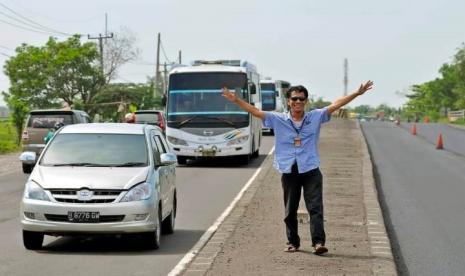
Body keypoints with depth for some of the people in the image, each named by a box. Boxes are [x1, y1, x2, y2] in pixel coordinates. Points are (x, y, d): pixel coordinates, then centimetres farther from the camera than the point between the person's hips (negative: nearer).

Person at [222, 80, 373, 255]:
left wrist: (357, 93, -3)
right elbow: (255, 111, 1)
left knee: (315, 208, -9)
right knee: (290, 211, 10)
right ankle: (293, 242, 21)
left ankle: (318, 242, -13)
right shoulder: (278, 119, 4)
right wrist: (235, 100, -8)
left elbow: (336, 104, 2)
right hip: (289, 173, 1)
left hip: (311, 171, -1)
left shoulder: (316, 117, 5)